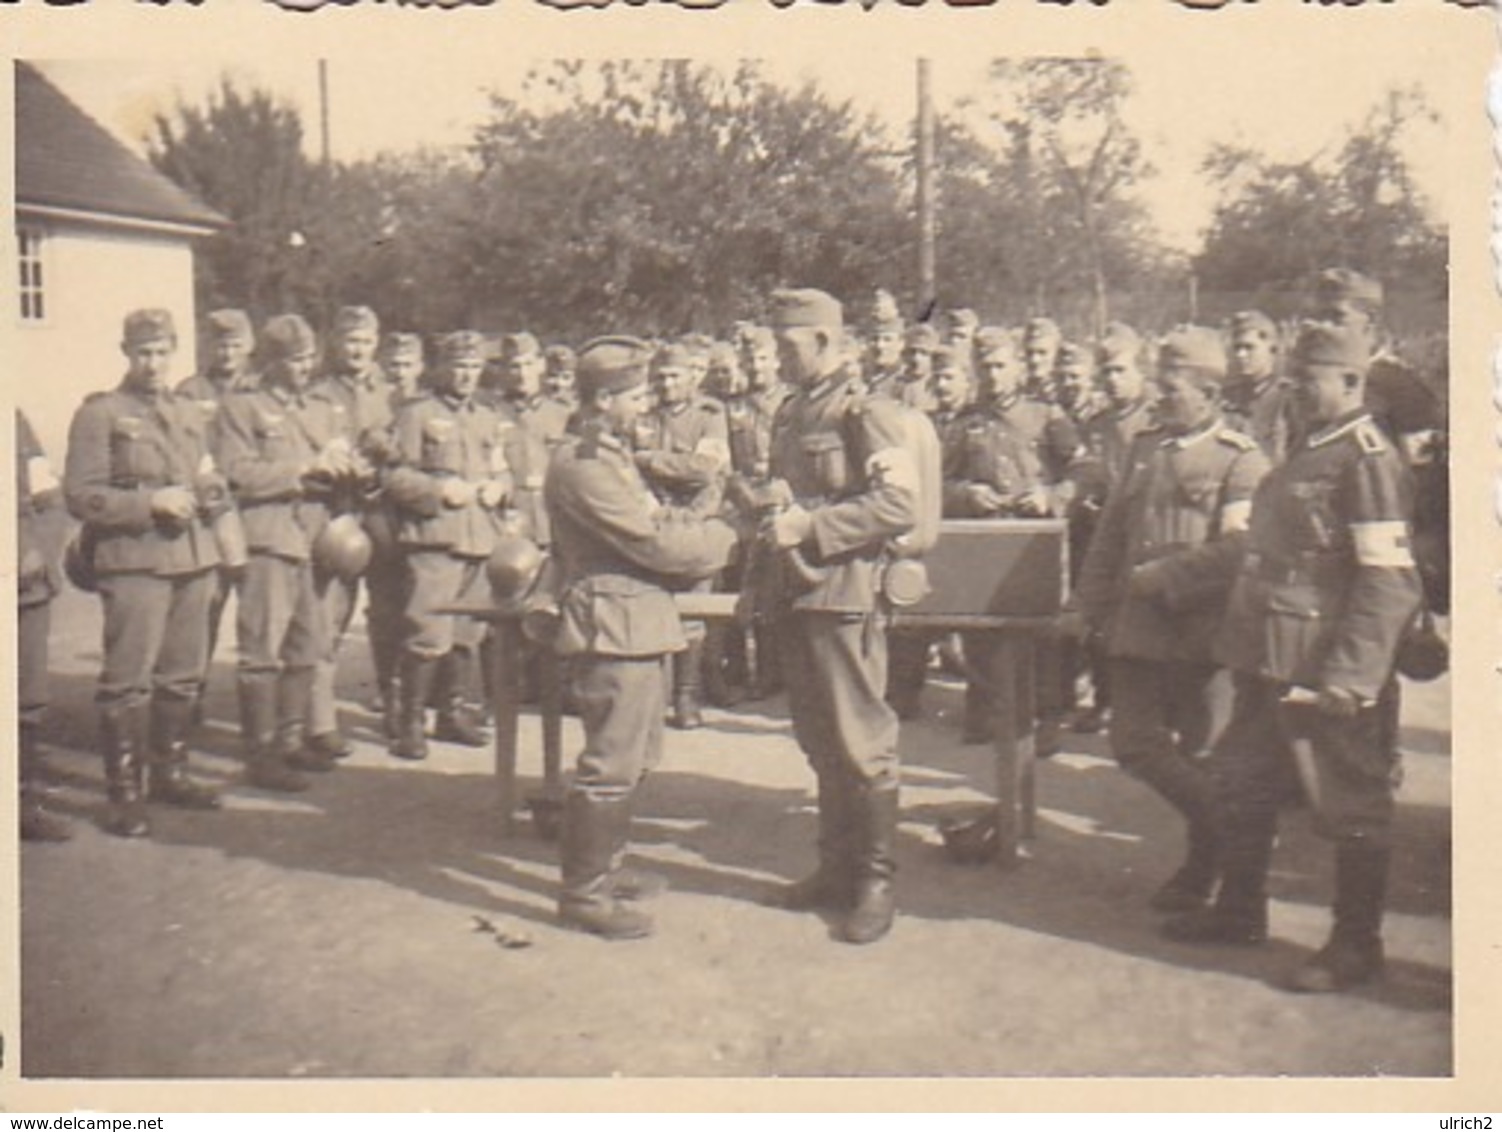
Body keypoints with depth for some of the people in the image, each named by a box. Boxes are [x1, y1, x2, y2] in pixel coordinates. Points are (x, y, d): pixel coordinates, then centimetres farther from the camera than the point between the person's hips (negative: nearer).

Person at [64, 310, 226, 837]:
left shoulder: (190, 413, 19)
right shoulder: (99, 413, -1)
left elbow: (213, 488, 24)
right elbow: (80, 495, -8)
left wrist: (210, 495, 0)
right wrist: (151, 502, -16)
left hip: (193, 559, 6)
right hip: (134, 563, -6)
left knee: (182, 676, 11)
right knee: (129, 682, -6)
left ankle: (169, 772, 26)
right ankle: (124, 794, 2)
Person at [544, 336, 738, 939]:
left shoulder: (611, 454, 18)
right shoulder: (582, 464, -17)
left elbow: (655, 525, 17)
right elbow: (654, 542, -20)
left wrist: (703, 530, 0)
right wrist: (723, 535, -6)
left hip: (637, 625, 11)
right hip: (615, 626, -11)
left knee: (631, 757, 19)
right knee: (611, 765, -6)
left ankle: (600, 867, 33)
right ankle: (583, 893, 4)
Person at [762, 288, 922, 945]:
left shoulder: (866, 413, -10)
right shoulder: (790, 414, 16)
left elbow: (900, 507, -18)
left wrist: (808, 527, -19)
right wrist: (771, 522, 8)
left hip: (843, 596, -8)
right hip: (795, 595, 8)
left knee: (860, 739, -2)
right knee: (818, 739, 14)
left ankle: (877, 882, 9)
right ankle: (836, 867, 25)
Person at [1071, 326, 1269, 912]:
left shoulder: (1242, 461, -6)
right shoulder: (1145, 448, 12)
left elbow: (1238, 551, -16)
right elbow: (1110, 534, 16)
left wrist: (1163, 578, -16)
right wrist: (1092, 606, 11)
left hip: (1201, 631, -6)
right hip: (1139, 629, 6)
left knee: (1202, 752, 5)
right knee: (1134, 744, 5)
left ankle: (1208, 865, 25)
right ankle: (1222, 832, 27)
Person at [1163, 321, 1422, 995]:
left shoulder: (1369, 459, -14)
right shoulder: (1307, 453, 14)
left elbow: (1389, 582, -19)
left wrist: (1348, 675, -23)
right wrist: (1244, 644, 17)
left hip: (1326, 669, -10)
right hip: (1273, 662, 10)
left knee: (1350, 805, 4)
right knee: (1241, 782, 18)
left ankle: (1356, 945, 17)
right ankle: (1239, 912, 34)